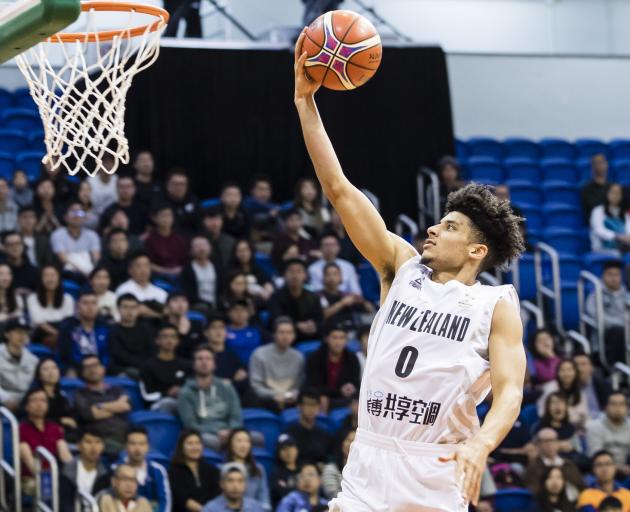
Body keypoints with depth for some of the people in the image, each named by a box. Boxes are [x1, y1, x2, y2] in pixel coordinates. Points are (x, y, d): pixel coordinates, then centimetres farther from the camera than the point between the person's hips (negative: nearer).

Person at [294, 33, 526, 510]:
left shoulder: (497, 307, 1)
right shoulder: (402, 268, 12)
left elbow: (510, 391, -9)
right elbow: (339, 189, 9)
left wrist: (480, 444, -31)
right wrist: (305, 100, 4)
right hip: (368, 466, 4)